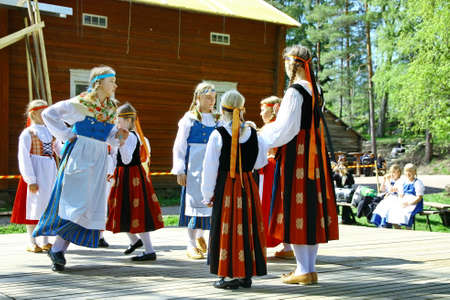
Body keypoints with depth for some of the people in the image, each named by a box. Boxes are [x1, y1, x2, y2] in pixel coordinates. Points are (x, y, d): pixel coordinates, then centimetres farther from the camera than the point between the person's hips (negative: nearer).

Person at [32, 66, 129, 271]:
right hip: (80, 154, -6)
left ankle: (59, 249, 6)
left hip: (98, 159, 7)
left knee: (91, 204, 1)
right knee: (75, 201, -13)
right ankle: (57, 249, -1)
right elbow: (48, 113, -3)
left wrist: (118, 136, 1)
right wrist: (66, 135, -7)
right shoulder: (80, 103, -7)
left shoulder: (111, 108, 13)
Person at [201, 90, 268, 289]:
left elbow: (210, 168, -7)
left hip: (225, 187, -3)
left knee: (226, 228, 3)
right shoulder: (253, 134, 1)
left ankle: (228, 275, 5)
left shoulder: (218, 135, -9)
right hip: (248, 186, 4)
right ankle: (246, 274, 17)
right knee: (247, 227, 10)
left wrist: (208, 195, 1)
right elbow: (260, 162, 12)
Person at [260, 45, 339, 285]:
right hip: (314, 155, 8)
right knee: (312, 206, 10)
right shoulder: (314, 91, 12)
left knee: (296, 207, -3)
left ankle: (303, 270, 0)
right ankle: (310, 268, 16)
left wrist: (265, 132, 3)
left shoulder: (294, 92, -14)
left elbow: (285, 128, -15)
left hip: (295, 156, -8)